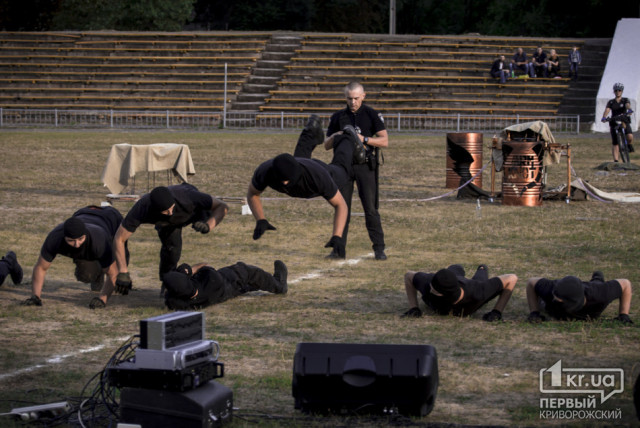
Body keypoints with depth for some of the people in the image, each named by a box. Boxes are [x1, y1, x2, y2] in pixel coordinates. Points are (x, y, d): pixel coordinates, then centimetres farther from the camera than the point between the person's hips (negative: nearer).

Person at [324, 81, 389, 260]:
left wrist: (364, 139, -19)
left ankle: (379, 249, -5)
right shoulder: (337, 117, 10)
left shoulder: (372, 115, 1)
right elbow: (326, 145, 12)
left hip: (365, 166, -3)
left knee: (371, 208, -7)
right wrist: (335, 137, -10)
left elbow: (384, 141, -5)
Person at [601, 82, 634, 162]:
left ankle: (630, 146, 6)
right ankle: (615, 160, 3)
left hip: (625, 122, -1)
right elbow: (607, 110, -11)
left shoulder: (625, 100, 3)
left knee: (630, 136, -26)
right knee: (614, 143, -2)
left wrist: (629, 109, -43)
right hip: (614, 123, 1)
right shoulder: (611, 102, 5)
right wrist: (604, 117, -32)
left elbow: (628, 105, -19)